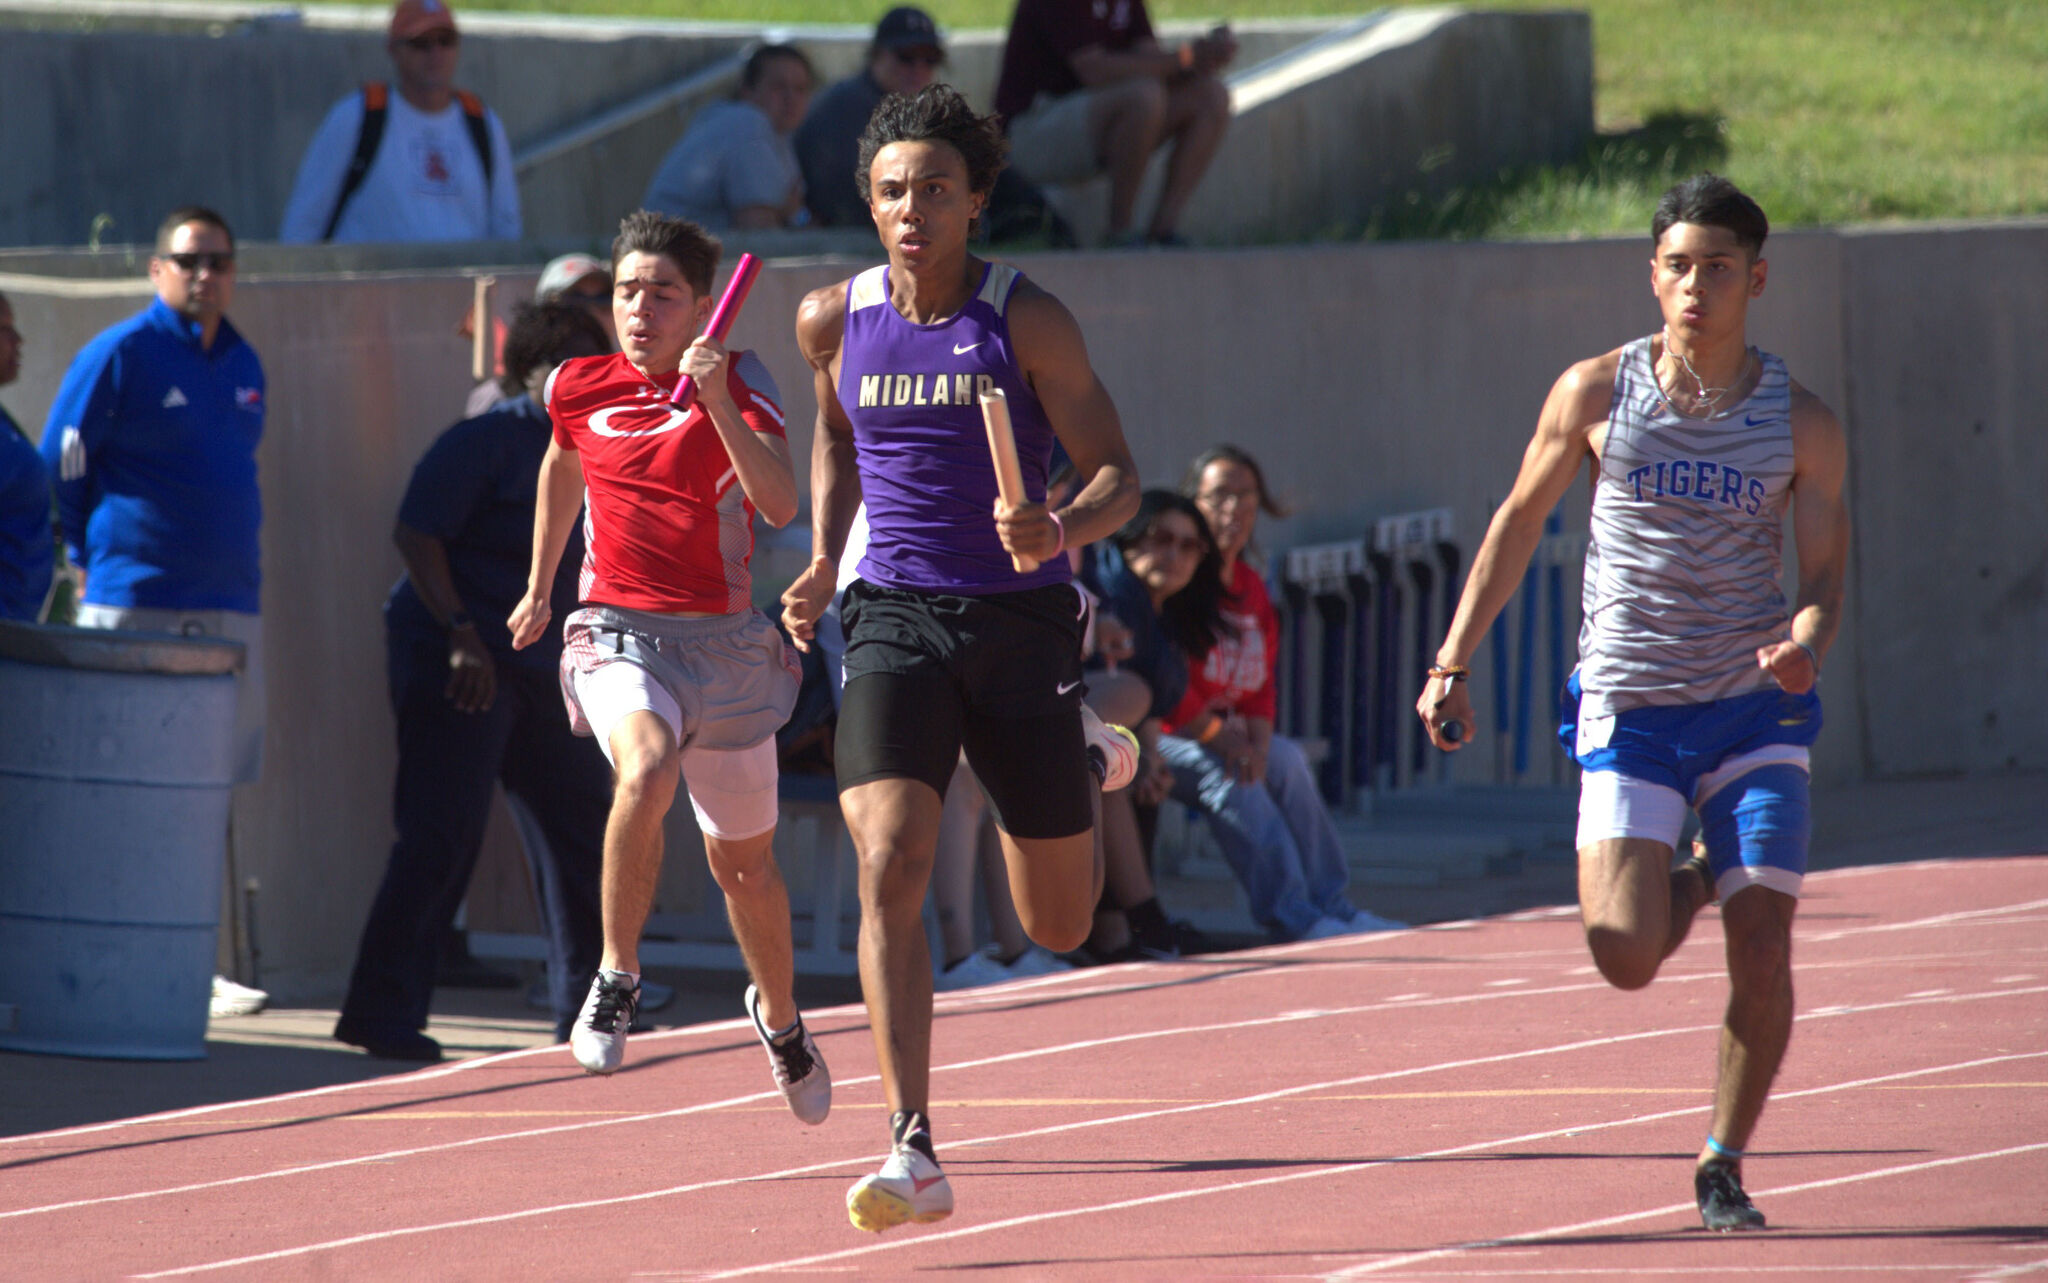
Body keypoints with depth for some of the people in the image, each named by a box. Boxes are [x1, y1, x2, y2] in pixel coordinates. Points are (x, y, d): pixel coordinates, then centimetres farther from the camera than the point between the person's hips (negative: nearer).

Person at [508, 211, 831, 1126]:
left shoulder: (738, 381, -5)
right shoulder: (578, 390, 2)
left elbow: (782, 504, -19)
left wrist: (718, 404, -28)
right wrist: (539, 587, 31)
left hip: (724, 642, 1)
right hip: (618, 631, -1)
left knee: (743, 861, 14)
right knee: (645, 770, -34)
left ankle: (779, 1015, 42)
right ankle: (616, 980, -20)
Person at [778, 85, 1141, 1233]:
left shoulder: (1028, 321, -7)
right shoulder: (836, 320, 3)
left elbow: (1118, 473, -7)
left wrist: (1063, 530, -29)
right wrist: (824, 562, 12)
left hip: (1020, 621, -1)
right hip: (895, 621, 1)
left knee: (1060, 927, 11)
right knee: (890, 873, -22)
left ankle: (1090, 760, 47)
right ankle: (916, 1151, -23)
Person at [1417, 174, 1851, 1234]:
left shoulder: (1801, 426, -2)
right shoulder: (1596, 393, -2)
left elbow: (1824, 580, 2)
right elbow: (1520, 519, 9)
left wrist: (1804, 643, -21)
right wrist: (1454, 660, 4)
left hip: (1755, 709, 0)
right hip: (1628, 707, 0)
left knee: (1763, 956, -9)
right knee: (1626, 954, -14)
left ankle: (1723, 1164, 10)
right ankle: (1686, 887, 22)